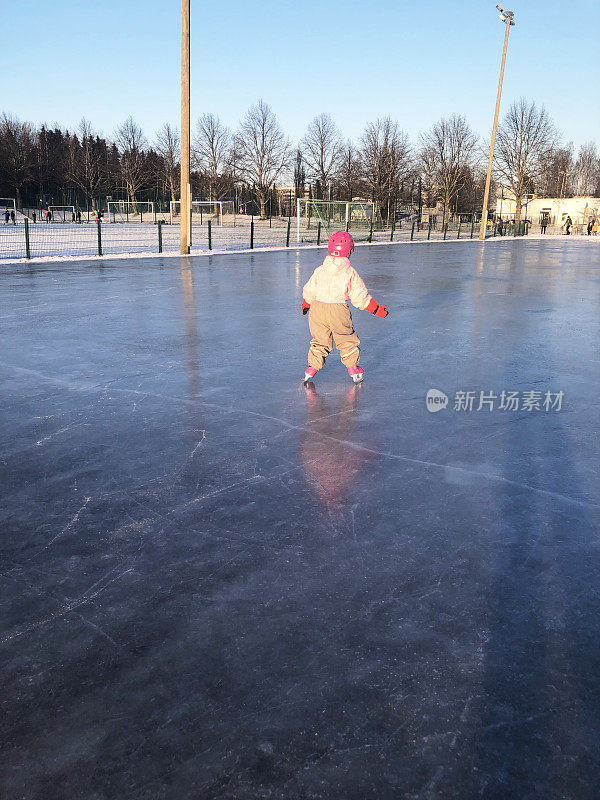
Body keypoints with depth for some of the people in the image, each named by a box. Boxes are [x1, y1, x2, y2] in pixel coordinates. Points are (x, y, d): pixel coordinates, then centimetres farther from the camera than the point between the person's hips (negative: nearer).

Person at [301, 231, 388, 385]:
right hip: (338, 310, -3)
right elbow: (360, 297, -3)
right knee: (347, 340, 14)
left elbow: (308, 291, 13)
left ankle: (312, 368, 14)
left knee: (320, 340, 17)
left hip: (317, 309, 3)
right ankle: (353, 369, 19)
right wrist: (377, 309, 8)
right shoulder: (350, 272, -4)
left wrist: (305, 305, 33)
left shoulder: (320, 270, 5)